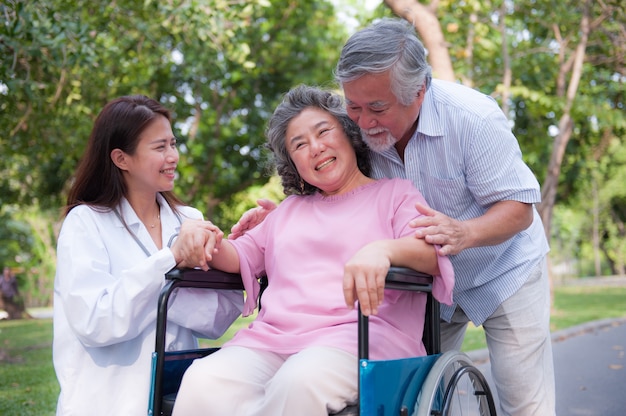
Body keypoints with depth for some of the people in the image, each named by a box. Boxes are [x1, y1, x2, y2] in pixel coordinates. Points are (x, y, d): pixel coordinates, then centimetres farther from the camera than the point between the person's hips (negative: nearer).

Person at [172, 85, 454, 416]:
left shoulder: (395, 194, 15)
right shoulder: (289, 210, 33)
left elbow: (432, 253, -3)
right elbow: (241, 256, 28)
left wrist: (383, 250, -27)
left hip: (362, 335, -3)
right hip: (270, 339, 4)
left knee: (300, 382, -38)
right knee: (202, 383, -30)